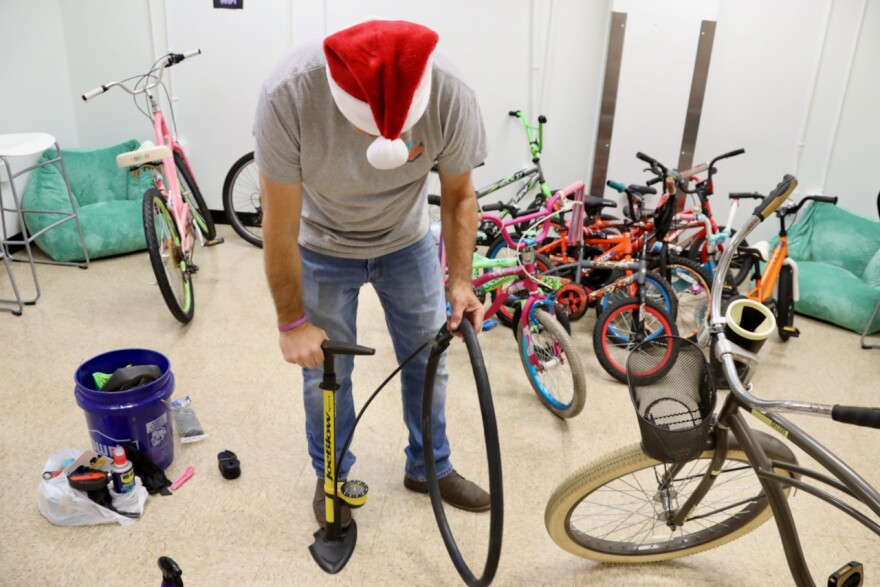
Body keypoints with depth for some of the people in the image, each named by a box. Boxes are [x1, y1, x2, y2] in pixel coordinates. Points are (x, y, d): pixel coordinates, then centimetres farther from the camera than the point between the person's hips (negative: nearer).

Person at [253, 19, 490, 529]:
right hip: (324, 249, -1)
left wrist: (461, 280, -20)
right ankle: (331, 477, 33)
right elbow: (280, 224, -24)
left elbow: (459, 195, -12)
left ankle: (430, 467, 35)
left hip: (409, 242, 2)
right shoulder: (288, 96, -35)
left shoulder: (451, 96, -31)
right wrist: (292, 322, -18)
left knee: (427, 360, 11)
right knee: (325, 372, 7)